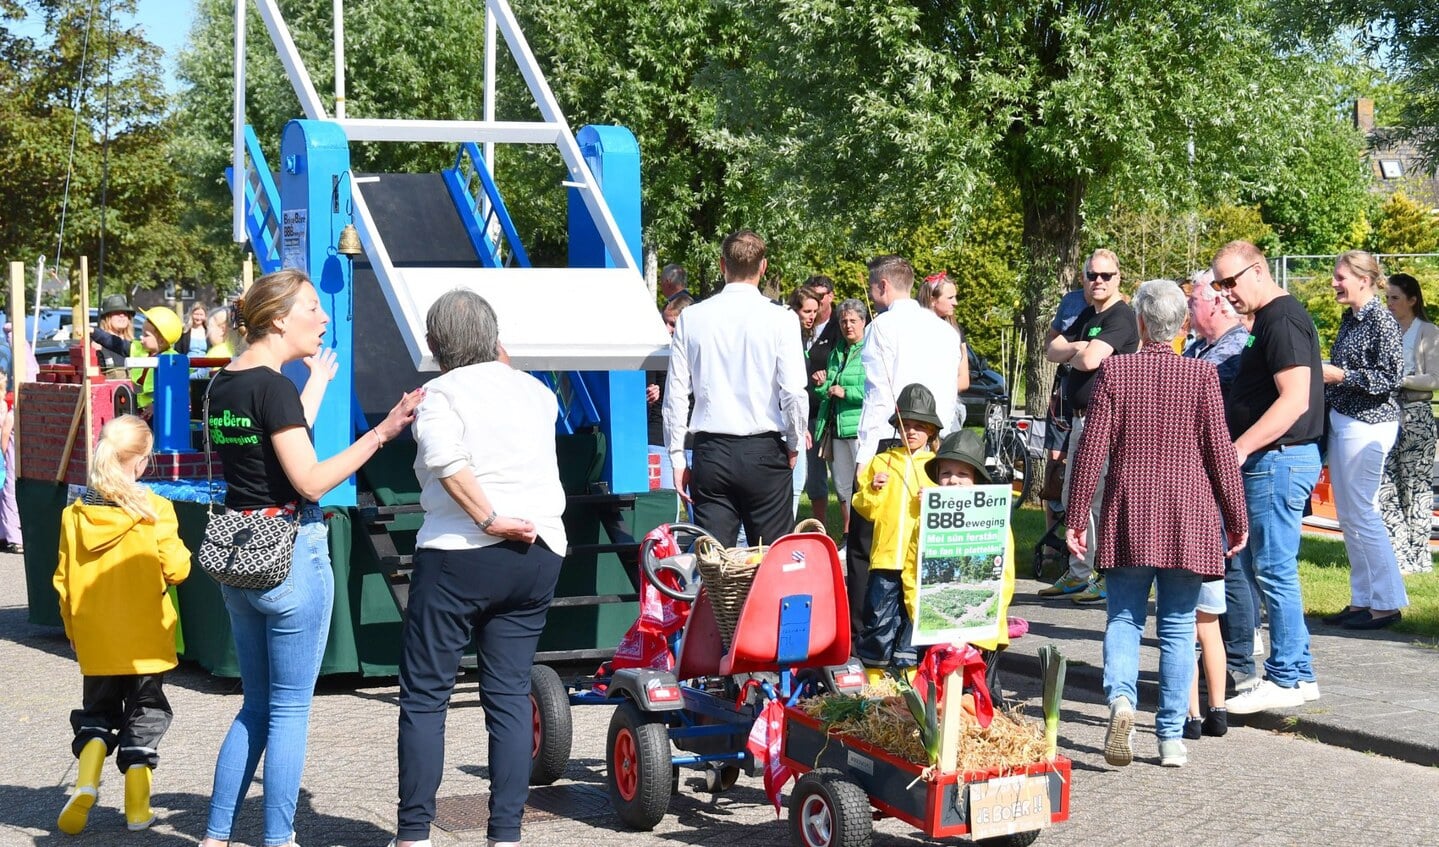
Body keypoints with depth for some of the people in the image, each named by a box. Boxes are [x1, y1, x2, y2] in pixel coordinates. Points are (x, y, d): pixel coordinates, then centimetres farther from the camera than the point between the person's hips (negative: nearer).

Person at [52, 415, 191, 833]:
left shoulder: (74, 515, -2)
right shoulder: (154, 511, -13)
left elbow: (64, 581, 4)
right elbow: (176, 569, -11)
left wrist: (73, 629, 16)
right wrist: (180, 552, 11)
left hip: (96, 642, 3)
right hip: (145, 641, -3)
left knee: (97, 712, 18)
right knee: (144, 715, 10)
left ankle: (86, 783, -5)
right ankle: (137, 808, 9)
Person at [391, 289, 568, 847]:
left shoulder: (442, 393, -4)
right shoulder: (535, 392, 13)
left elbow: (448, 461, -22)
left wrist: (490, 520, -17)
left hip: (459, 554, -5)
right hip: (538, 555, 5)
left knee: (424, 694, 3)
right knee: (509, 694, 8)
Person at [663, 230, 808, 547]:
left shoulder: (691, 318, 2)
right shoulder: (780, 319, -5)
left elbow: (676, 394, 3)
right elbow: (794, 393, -9)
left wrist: (678, 458, 10)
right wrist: (794, 445, 7)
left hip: (711, 452, 2)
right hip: (764, 451, -2)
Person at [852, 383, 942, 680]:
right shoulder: (881, 462, 12)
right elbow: (866, 510, 11)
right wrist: (873, 491, -8)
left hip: (921, 559, -1)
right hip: (885, 555, 1)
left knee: (914, 619, 1)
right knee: (878, 618, 2)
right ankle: (873, 680, 12)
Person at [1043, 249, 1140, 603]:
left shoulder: (1120, 316, -12)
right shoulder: (1088, 315, 17)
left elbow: (1090, 360, -23)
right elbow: (1052, 351, 13)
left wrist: (1073, 355, -1)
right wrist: (1076, 348, -7)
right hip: (1081, 417, 10)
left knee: (1101, 501, -9)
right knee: (1074, 500, 16)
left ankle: (1111, 577, -4)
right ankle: (1078, 574, 25)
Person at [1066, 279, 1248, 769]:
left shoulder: (1114, 370, -3)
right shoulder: (1202, 375, -3)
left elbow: (1092, 447, -3)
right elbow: (1220, 452, -1)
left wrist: (1076, 518, 3)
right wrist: (1237, 520, 8)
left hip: (1128, 514, 0)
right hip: (1187, 518, 0)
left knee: (1123, 617, 8)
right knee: (1178, 626, 7)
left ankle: (1120, 698, -18)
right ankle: (1171, 736, 8)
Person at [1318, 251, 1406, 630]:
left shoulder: (1382, 322, -12)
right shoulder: (1350, 319, 13)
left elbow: (1390, 378, -16)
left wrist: (1340, 375, -19)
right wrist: (1323, 373, 4)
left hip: (1367, 425, -9)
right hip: (1341, 421, 9)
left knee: (1362, 513, -6)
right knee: (1347, 514, 10)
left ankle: (1386, 602, 1)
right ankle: (1362, 599, 16)